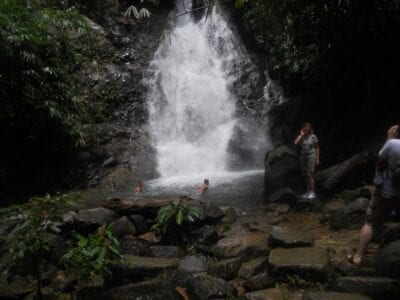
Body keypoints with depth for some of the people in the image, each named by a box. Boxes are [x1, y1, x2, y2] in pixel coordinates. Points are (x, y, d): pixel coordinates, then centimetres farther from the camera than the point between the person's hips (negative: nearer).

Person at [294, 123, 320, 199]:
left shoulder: (313, 137, -1)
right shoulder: (301, 137, 9)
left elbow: (317, 148, 2)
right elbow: (296, 143, -10)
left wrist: (317, 159, -3)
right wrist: (301, 135, -6)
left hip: (311, 157, -4)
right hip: (303, 157, 5)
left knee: (310, 174, -12)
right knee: (305, 175, 7)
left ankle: (312, 192, -8)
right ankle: (308, 191, 15)